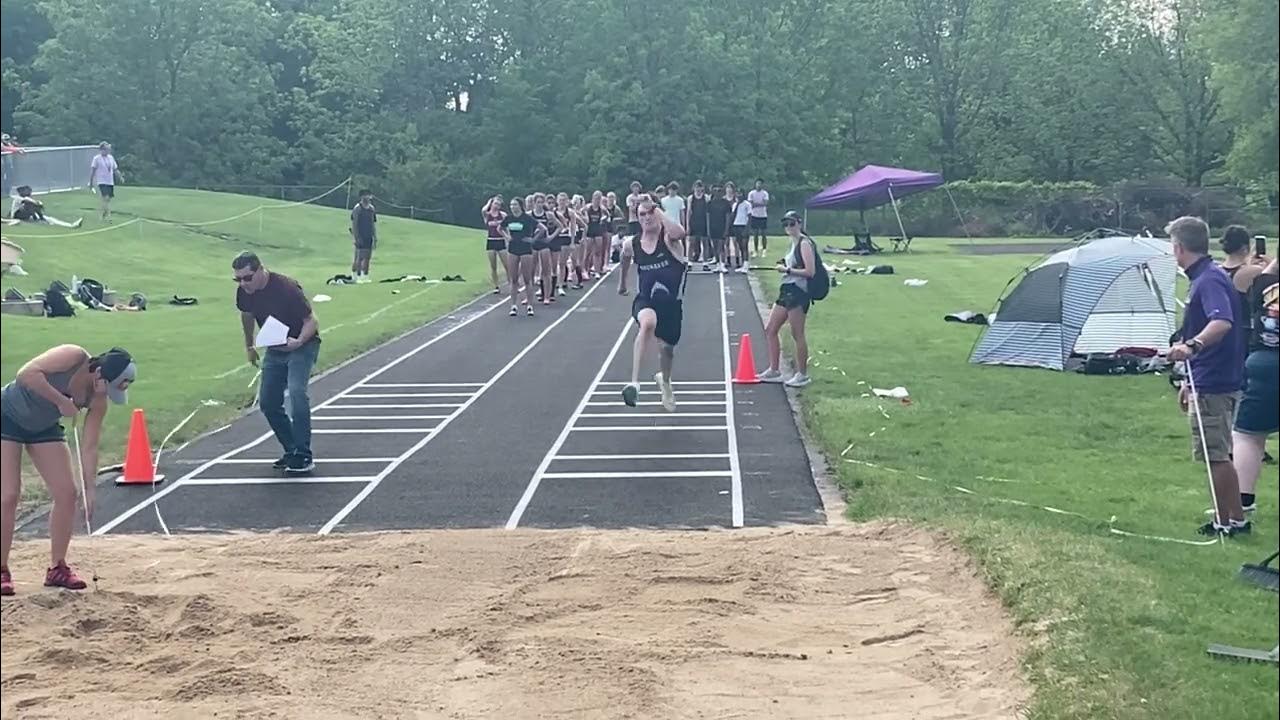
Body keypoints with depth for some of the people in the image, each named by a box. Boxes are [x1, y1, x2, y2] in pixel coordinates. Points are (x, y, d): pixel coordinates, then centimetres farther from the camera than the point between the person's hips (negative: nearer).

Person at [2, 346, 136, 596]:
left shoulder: (98, 402, -12)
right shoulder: (74, 357, -28)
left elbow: (89, 448, -10)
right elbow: (27, 373, -36)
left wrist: (89, 491, -15)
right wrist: (61, 401, -34)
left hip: (44, 428, 6)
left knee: (67, 493, -3)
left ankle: (57, 568, 9)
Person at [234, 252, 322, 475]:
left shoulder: (286, 287, -27)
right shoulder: (244, 291, -9)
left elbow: (311, 320, -23)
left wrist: (298, 342, -40)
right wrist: (249, 345, 22)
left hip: (302, 345, -7)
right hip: (275, 349, 7)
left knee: (296, 391, -26)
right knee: (268, 402, 4)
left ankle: (304, 456, -20)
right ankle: (291, 451, 20)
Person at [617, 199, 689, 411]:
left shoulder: (668, 237, -13)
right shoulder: (631, 244, -3)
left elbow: (680, 233, -40)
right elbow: (625, 260, 22)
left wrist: (659, 212, -28)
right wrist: (622, 283, 35)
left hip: (672, 302, 0)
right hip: (645, 300, 0)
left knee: (667, 347, 17)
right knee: (648, 323, -36)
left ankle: (664, 380, 54)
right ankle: (634, 382, -42)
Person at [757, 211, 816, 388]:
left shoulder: (804, 243, -11)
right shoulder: (794, 243, 17)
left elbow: (810, 271, -19)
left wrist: (788, 270, -15)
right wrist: (785, 267, 10)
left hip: (798, 292, -10)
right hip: (787, 290, 10)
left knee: (797, 334, -4)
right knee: (770, 330, 11)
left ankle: (802, 375, 5)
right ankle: (774, 371, 18)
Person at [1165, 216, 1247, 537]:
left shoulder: (1210, 279, -16)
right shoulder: (1205, 277, 16)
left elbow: (1222, 322, -34)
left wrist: (1192, 345, -51)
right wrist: (1190, 381, 27)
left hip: (1213, 385, -11)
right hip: (1210, 381, 11)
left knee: (1216, 455, -5)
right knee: (1216, 455, 15)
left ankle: (1234, 520, 1)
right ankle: (1223, 518, 22)